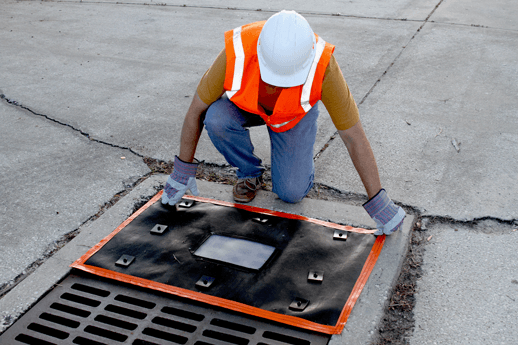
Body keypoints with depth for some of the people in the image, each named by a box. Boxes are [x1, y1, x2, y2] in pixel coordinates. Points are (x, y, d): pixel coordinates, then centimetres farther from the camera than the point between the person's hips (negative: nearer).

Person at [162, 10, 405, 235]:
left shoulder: (322, 67, -43)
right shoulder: (236, 55, -41)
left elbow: (354, 136, -33)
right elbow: (196, 110, -23)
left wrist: (378, 203, -29)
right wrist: (182, 170, -15)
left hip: (294, 112, -1)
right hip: (247, 104, 1)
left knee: (291, 192, -14)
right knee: (216, 120, -32)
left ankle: (297, 152, 20)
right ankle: (250, 172, -2)